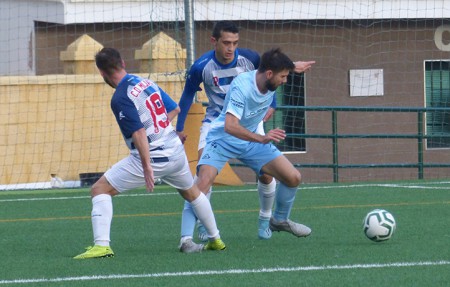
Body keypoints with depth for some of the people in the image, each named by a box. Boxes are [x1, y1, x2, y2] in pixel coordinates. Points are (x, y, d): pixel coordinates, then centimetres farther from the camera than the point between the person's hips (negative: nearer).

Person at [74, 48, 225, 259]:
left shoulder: (120, 99, -16)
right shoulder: (147, 83, 7)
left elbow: (139, 132, -24)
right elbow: (174, 109, 17)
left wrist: (147, 167, -25)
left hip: (152, 157, -7)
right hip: (176, 152, 7)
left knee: (100, 190, -2)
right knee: (191, 193, 33)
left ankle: (101, 245, -16)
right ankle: (215, 240, 42)